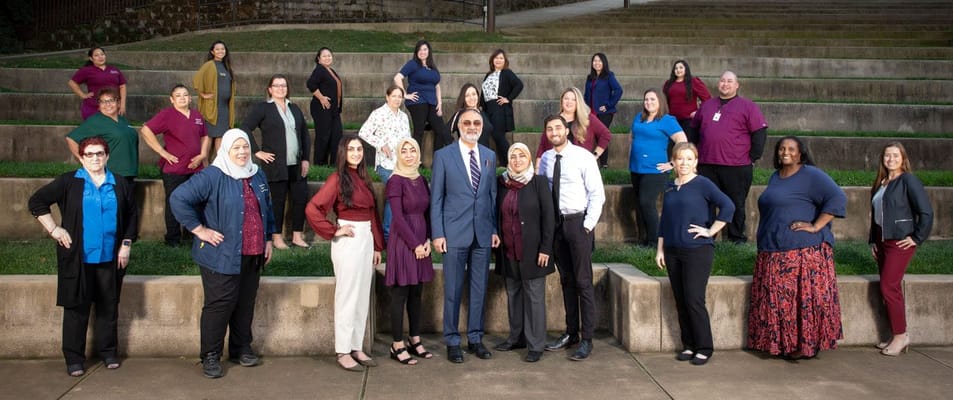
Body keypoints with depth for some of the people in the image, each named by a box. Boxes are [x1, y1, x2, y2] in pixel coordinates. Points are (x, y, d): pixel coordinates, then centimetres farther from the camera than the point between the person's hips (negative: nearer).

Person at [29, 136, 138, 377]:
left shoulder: (120, 185, 5)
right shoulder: (68, 182, -2)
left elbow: (132, 216, 12)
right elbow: (37, 201, 1)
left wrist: (126, 244, 5)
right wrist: (53, 229, -6)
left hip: (110, 258, 2)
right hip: (78, 258, -2)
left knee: (109, 306, 10)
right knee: (77, 308, 4)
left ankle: (109, 352, 25)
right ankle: (74, 359, 15)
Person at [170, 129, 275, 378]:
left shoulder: (258, 176, 11)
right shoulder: (212, 177, -12)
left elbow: (267, 210, 22)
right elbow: (179, 199, -19)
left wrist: (268, 239, 16)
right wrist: (199, 230, -17)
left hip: (253, 255, 6)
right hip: (222, 256, -6)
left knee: (246, 303, 13)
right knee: (219, 304, -1)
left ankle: (241, 349, 28)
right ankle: (210, 356, 12)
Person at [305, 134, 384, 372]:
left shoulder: (363, 178, 12)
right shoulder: (338, 179, -9)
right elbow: (312, 209, -18)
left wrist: (377, 245, 11)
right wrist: (334, 231, -12)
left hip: (367, 240, 7)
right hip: (348, 242, -7)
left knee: (363, 297, 11)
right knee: (347, 297, 0)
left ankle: (357, 347, 22)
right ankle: (343, 352, 11)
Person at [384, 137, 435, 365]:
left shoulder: (421, 180, 11)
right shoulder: (396, 181, -9)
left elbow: (427, 213, 13)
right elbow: (398, 217, -14)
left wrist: (427, 240, 0)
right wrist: (415, 244, -13)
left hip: (420, 243, 7)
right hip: (402, 243, -7)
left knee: (416, 295, 12)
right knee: (400, 295, 0)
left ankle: (415, 341, 22)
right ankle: (397, 346, 8)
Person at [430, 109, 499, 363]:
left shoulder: (490, 156, 10)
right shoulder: (443, 156, -1)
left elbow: (493, 195, 12)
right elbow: (436, 198, -2)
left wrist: (495, 229, 6)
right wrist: (437, 233, -7)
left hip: (483, 233, 4)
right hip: (455, 233, -3)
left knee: (480, 288, 10)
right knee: (453, 289, 4)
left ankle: (475, 338, 23)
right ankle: (452, 342, 16)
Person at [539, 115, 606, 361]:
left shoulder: (583, 157, -7)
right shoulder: (546, 159, 7)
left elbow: (597, 193, -8)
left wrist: (588, 224, -12)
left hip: (578, 222, -5)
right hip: (555, 221, 5)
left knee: (583, 281, -3)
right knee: (566, 280, 13)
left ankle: (587, 339, 5)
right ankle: (571, 333, 23)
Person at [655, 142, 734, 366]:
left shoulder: (702, 184, -6)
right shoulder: (670, 188, 11)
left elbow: (728, 206, -16)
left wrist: (710, 231, -13)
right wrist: (660, 249, 14)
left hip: (698, 251, -6)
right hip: (673, 252, 6)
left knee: (694, 300, -6)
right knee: (680, 301, 9)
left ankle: (704, 348, 8)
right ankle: (689, 345, 21)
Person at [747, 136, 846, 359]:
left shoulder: (811, 175, -5)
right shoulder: (775, 177, 19)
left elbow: (837, 198, -14)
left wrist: (816, 226, -17)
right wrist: (763, 245, 18)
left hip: (805, 252, -7)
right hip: (773, 254, 8)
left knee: (805, 299, -5)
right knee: (777, 301, 6)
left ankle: (807, 345, 3)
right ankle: (783, 344, 13)